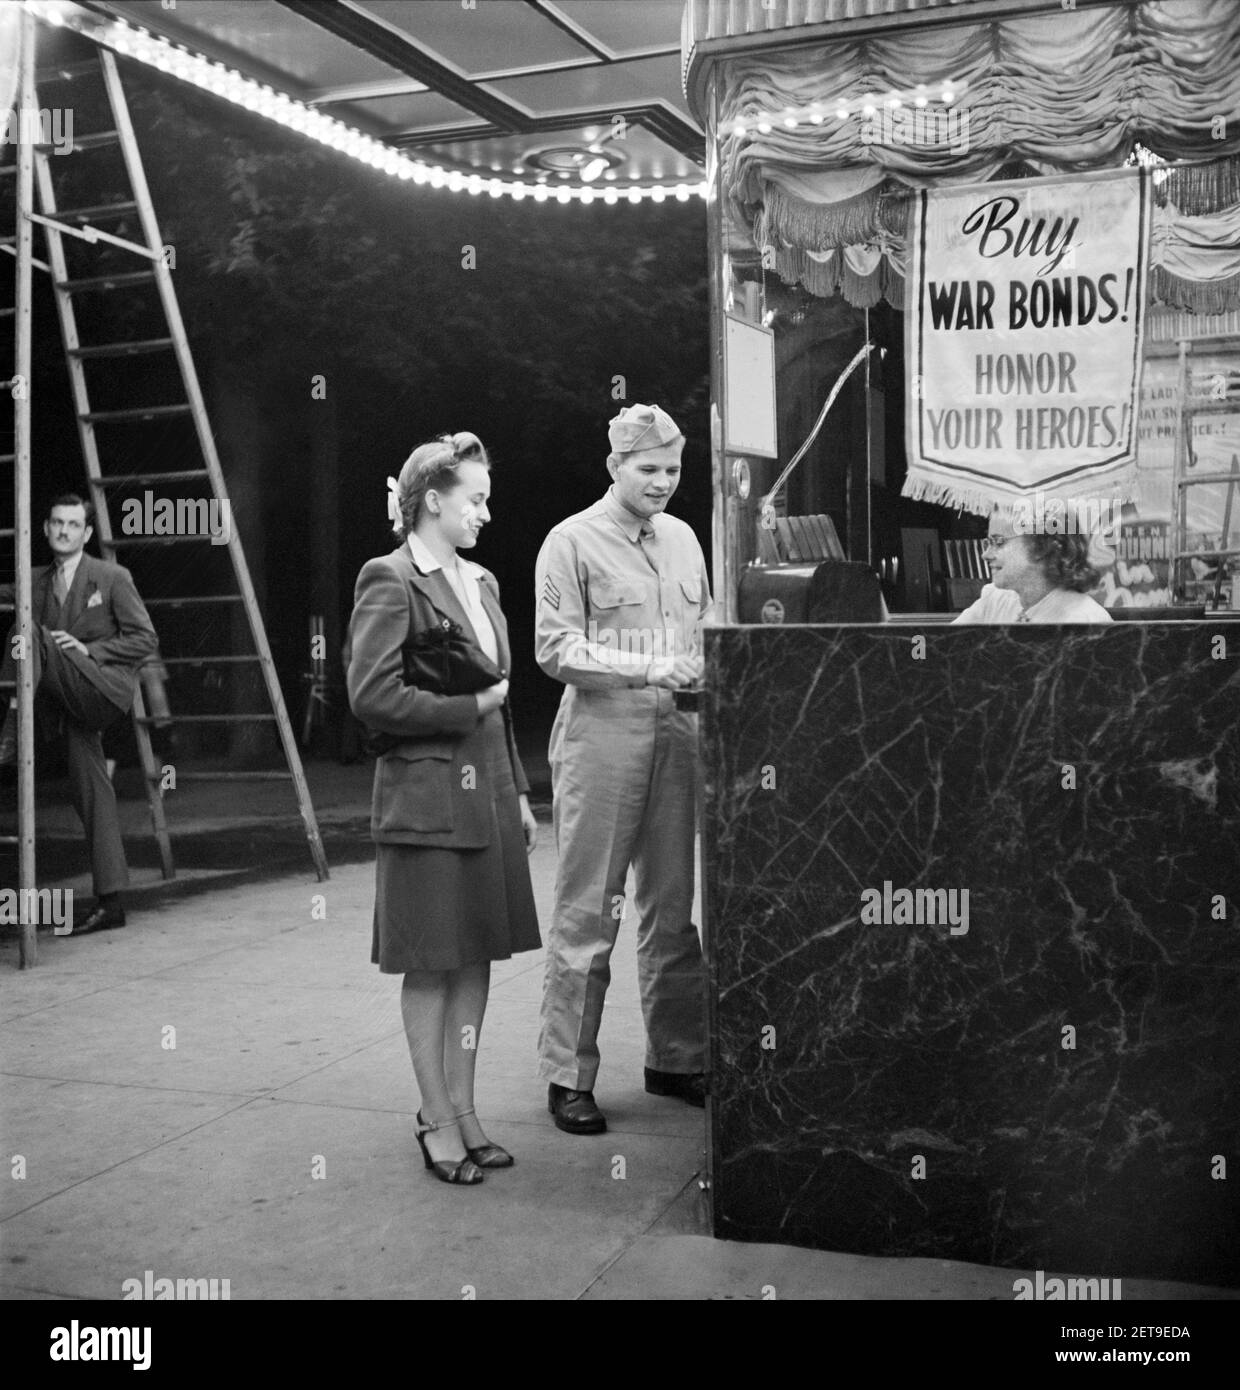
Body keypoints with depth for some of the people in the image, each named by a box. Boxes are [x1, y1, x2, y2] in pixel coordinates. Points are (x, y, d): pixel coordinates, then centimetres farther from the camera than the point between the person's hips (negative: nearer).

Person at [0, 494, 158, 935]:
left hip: (105, 691, -5)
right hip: (69, 705, 5)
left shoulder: (112, 577, 1)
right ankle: (110, 902, 4)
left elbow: (145, 640, -2)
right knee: (89, 794, 1)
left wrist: (88, 649, -12)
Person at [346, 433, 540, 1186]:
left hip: (489, 795, 7)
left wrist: (519, 792, 16)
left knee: (476, 958, 12)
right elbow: (373, 697, -18)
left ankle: (463, 1109, 24)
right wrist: (469, 705, -13)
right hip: (428, 797, -7)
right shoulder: (390, 581, -9)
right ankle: (438, 1122, 15)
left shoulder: (481, 582, 14)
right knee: (432, 966, 3)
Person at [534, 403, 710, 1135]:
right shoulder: (573, 542, -3)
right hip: (602, 731, -6)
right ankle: (568, 1075, 8)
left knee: (671, 904, 12)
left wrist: (706, 669, 0)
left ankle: (677, 1058, 24)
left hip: (677, 730, 6)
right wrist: (647, 668, -19)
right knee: (588, 910, -2)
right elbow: (557, 649, -10)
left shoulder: (683, 539, 15)